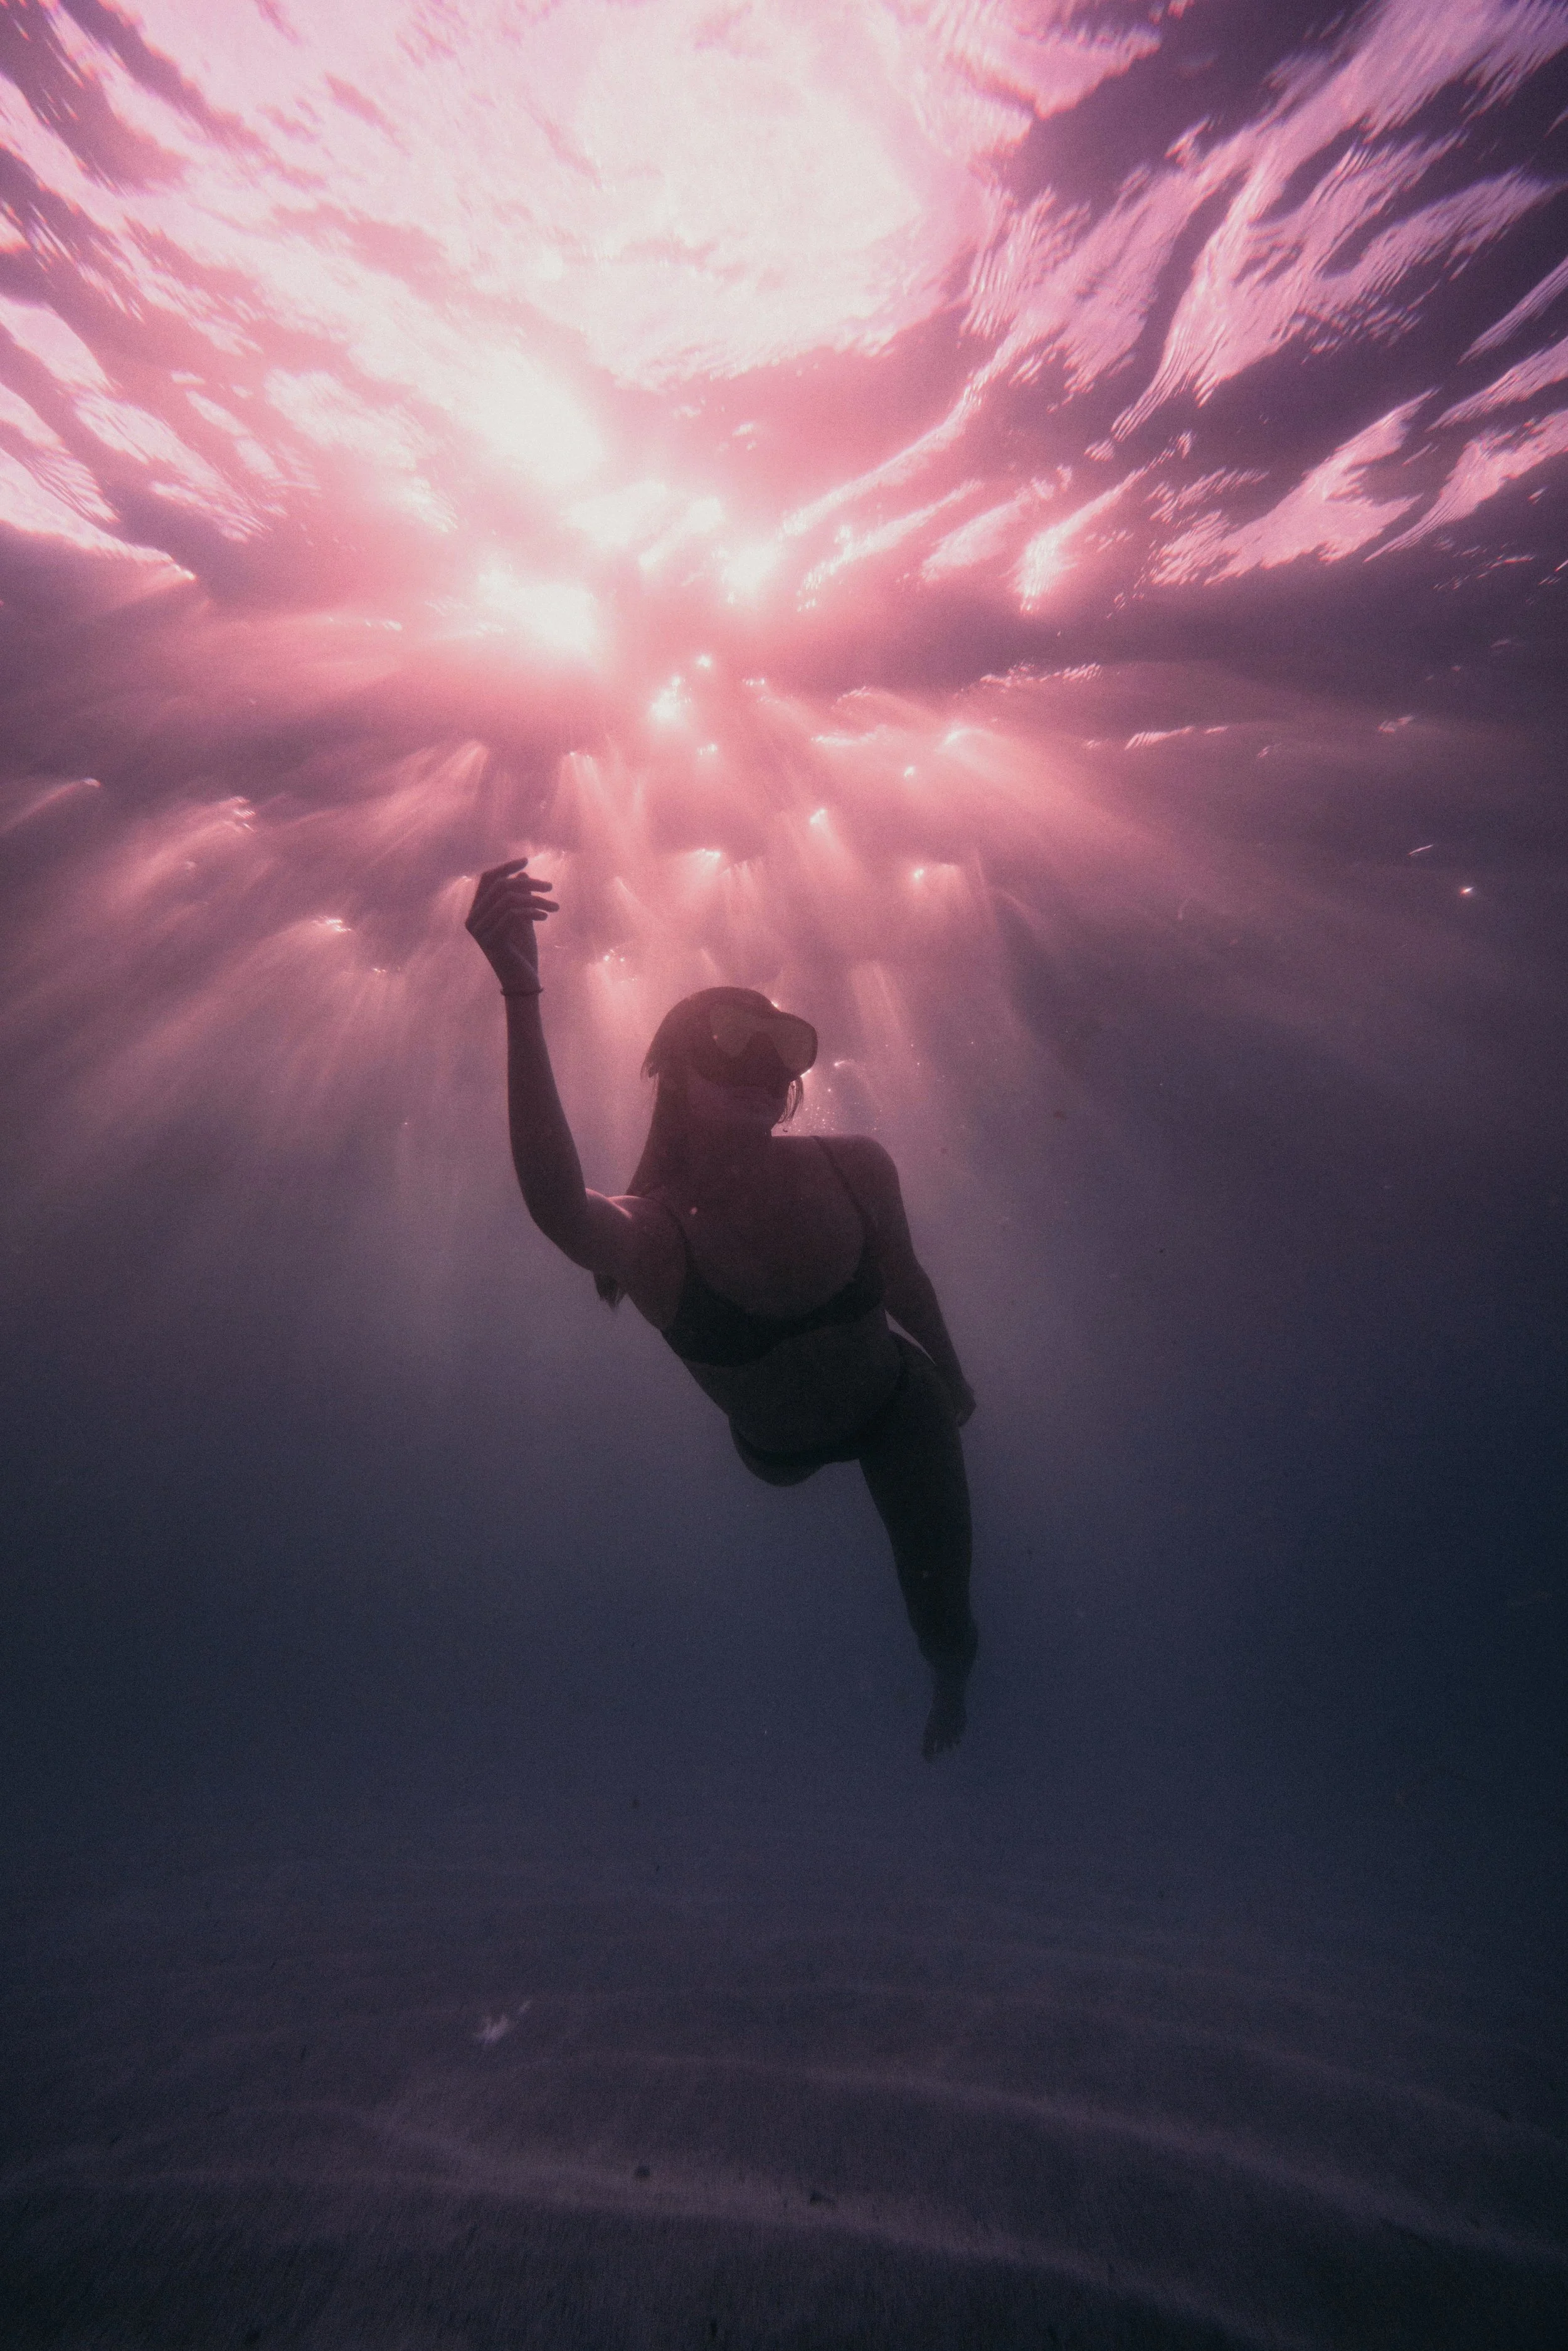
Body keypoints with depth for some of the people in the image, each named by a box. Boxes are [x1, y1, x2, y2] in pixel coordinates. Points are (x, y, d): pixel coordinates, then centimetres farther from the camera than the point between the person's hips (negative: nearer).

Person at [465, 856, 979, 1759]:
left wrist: (954, 1377, 9)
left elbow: (904, 1280, -8)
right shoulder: (650, 1237, -38)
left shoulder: (856, 1169, -30)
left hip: (901, 1407, 0)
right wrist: (522, 995, -76)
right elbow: (557, 1202, -63)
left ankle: (952, 1682, 53)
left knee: (942, 1610, 11)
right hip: (779, 1447, 0)